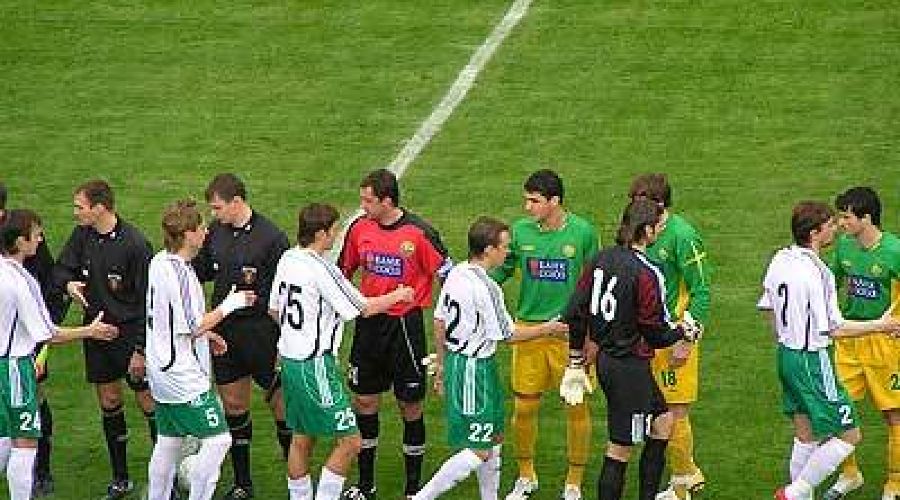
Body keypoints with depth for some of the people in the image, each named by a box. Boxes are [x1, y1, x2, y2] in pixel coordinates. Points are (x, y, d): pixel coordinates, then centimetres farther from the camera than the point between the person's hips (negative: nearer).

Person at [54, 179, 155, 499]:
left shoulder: (134, 244, -18)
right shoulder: (82, 235, -1)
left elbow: (148, 301, -15)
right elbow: (61, 268, 12)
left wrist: (141, 350, -16)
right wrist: (69, 283, -14)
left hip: (130, 332, -6)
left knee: (148, 402, -2)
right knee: (109, 403, 12)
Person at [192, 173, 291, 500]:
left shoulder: (271, 237, -13)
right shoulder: (216, 231, 4)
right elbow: (202, 272, 17)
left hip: (260, 331, -6)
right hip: (224, 331, 6)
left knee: (281, 404, 1)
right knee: (233, 404, 11)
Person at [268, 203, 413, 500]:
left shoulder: (287, 260, 6)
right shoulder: (321, 269, -18)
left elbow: (274, 309, 16)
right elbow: (364, 308, -12)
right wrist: (398, 295, 4)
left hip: (290, 361, 9)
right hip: (316, 364, -9)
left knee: (301, 439, 18)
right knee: (350, 441, -4)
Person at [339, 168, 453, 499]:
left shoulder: (419, 233, -14)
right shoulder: (360, 228, 0)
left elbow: (449, 276, -7)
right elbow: (343, 270, 15)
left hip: (406, 324, -4)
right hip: (368, 323, 4)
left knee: (410, 406, 3)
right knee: (364, 401, 9)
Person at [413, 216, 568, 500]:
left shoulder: (455, 275, 4)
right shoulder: (486, 288, -22)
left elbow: (439, 323, 12)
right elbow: (508, 335, -14)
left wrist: (441, 364, 22)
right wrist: (549, 329, -1)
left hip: (455, 359, 10)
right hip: (476, 368, -10)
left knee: (494, 439, 20)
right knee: (479, 451, -4)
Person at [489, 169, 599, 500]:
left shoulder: (583, 232, -7)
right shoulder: (520, 230, -1)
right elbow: (501, 270, 12)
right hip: (528, 327, 2)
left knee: (577, 406, 2)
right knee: (524, 407, 6)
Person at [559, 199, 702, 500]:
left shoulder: (602, 259, 3)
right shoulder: (646, 273, -20)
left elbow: (576, 312, 6)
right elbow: (655, 334, -15)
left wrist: (576, 360, 14)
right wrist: (684, 331, 5)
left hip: (606, 359, 9)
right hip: (631, 366, -9)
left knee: (662, 421, 24)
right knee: (620, 449, 0)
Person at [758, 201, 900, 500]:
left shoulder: (781, 259, 2)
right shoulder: (816, 273, -24)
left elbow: (768, 307, 13)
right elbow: (834, 329, -20)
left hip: (786, 353, 9)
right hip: (813, 361, -9)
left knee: (805, 436, 19)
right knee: (849, 436, 0)